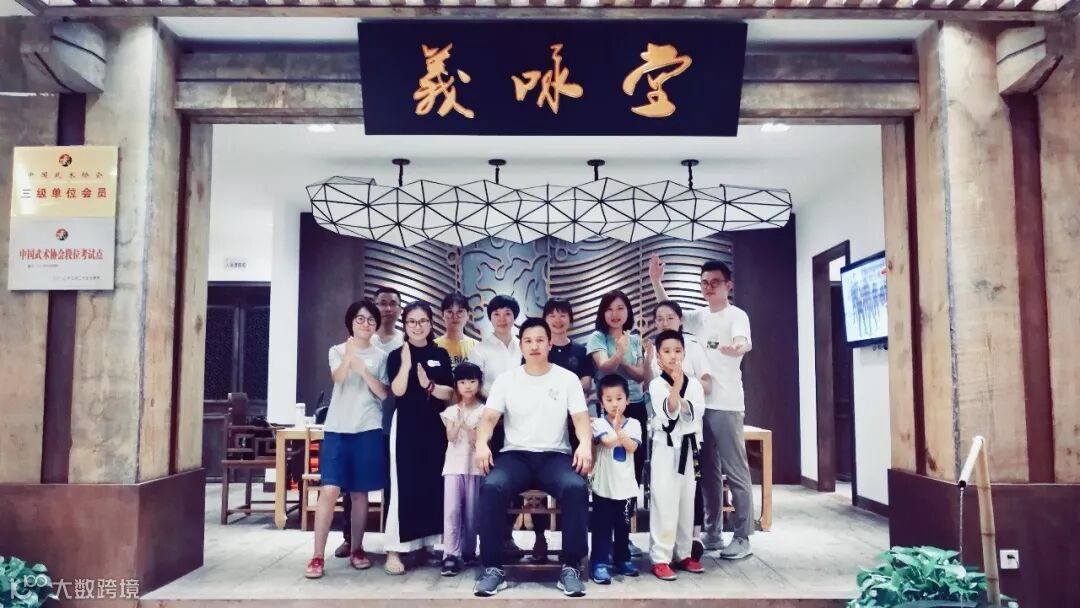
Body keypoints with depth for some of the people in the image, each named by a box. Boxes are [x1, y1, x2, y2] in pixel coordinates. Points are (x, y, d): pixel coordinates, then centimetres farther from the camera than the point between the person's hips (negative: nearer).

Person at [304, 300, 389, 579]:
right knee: (329, 490, -10)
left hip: (368, 430, 1)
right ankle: (318, 556, -4)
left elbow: (383, 393, -1)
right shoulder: (337, 350, 6)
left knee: (360, 492, 6)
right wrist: (349, 355, -35)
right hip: (337, 429, -1)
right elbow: (338, 378, -15)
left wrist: (362, 368, -14)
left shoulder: (380, 356, 9)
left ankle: (356, 549, 19)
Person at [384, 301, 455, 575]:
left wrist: (429, 385, -14)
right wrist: (406, 360, -18)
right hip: (407, 425, -3)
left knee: (433, 484, 7)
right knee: (405, 485, -7)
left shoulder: (441, 355, 8)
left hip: (435, 425, 3)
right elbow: (398, 390, -14)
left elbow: (451, 393, 1)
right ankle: (394, 550, -3)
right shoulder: (397, 355, 1)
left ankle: (427, 542, 21)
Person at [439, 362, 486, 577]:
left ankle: (468, 552, 17)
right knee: (451, 510, -11)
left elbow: (479, 440, -3)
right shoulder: (451, 411, 9)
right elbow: (450, 437, -3)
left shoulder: (484, 410, 4)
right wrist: (459, 419, -14)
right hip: (454, 465, 1)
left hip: (475, 465, 0)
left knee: (471, 511, 4)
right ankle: (450, 555, -13)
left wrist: (467, 423, -14)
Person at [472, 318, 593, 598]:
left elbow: (581, 418, -1)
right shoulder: (506, 380, 8)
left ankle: (571, 567, -21)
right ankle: (493, 568, -21)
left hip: (555, 456, 0)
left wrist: (585, 445, -24)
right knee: (491, 487, -32)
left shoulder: (567, 379, 7)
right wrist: (482, 443, -23)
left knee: (576, 487, -33)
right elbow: (489, 418, -1)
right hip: (515, 455, 0)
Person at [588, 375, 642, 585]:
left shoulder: (633, 424, 2)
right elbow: (608, 441, -22)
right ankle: (600, 564, 4)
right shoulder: (599, 423, -5)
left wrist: (619, 431, -25)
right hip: (603, 485, -3)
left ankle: (622, 560, 29)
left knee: (623, 526, 16)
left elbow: (632, 447, -13)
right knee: (602, 527, 0)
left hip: (626, 486, 3)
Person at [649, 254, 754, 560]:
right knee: (708, 472, 12)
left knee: (735, 472, -1)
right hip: (699, 404, 7)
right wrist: (656, 281, 9)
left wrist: (736, 347, -49)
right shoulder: (699, 317, 15)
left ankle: (742, 537, 6)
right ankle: (712, 533, 21)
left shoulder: (736, 315, -6)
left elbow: (743, 343, -25)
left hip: (726, 405, -7)